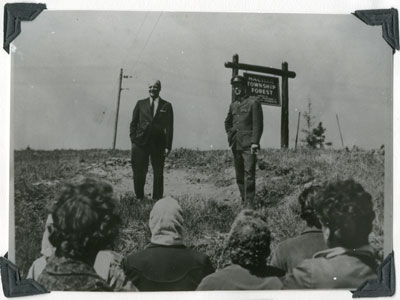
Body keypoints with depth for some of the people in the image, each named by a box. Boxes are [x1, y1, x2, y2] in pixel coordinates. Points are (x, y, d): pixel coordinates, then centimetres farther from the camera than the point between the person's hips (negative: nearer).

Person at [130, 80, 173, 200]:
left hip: (159, 144, -1)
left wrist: (168, 146, -3)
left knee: (158, 173, 4)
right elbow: (133, 123, 11)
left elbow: (169, 127, 4)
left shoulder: (166, 106, 7)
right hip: (141, 142, 1)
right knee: (139, 172, 1)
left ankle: (157, 199, 13)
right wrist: (133, 141, 0)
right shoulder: (140, 104, 11)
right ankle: (139, 198, 15)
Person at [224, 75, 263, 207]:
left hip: (248, 145, -6)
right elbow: (227, 122, 32)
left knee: (249, 174, -13)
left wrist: (254, 142, -16)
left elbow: (258, 125, -8)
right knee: (239, 175, 9)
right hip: (236, 146, 7)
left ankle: (249, 203, -14)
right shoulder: (232, 105, 17)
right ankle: (244, 201, 16)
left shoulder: (253, 103, -1)